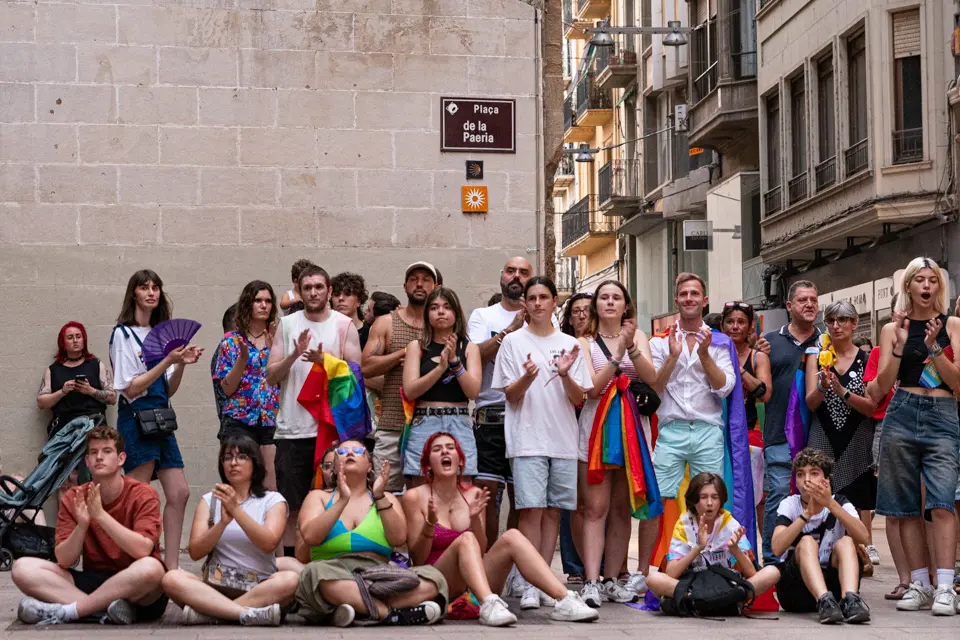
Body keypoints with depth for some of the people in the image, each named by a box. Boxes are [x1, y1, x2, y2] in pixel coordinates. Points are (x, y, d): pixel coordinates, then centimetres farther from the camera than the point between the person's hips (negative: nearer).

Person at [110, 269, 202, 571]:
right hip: (137, 418, -7)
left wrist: (181, 364, -3)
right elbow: (130, 388, -13)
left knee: (179, 493, 4)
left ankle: (171, 567, 10)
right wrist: (167, 361, -17)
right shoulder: (123, 334, -5)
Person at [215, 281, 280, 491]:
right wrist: (243, 358, -16)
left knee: (272, 486, -1)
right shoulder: (232, 340, 4)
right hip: (240, 421, -2)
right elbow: (227, 388, -2)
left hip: (272, 421, 2)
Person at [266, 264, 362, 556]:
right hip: (292, 429, 1)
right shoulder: (287, 325, 9)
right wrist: (294, 355, -12)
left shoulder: (344, 325, 5)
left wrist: (324, 360, -16)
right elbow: (271, 376, 5)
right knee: (291, 506, 4)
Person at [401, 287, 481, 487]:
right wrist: (441, 367, -13)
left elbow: (473, 391, 0)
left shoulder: (469, 348, 11)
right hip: (424, 425, 0)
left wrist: (454, 360, -10)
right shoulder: (417, 347, 9)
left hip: (459, 425, 0)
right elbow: (410, 390, -3)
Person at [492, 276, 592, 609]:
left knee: (554, 510, 4)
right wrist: (528, 377, -19)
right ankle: (531, 585, -7)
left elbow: (578, 399, 6)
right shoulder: (513, 342, 4)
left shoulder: (569, 344, 11)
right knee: (531, 509, -9)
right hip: (528, 440, -3)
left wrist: (565, 375, -12)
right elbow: (511, 396, 0)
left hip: (563, 440, 3)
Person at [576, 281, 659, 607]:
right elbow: (593, 387, -8)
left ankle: (612, 580, 13)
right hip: (596, 425, -2)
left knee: (621, 509, 7)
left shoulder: (637, 336, 10)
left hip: (631, 427, 2)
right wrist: (618, 354, -16)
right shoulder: (586, 342, 5)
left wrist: (632, 348, -18)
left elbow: (651, 378, -4)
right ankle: (591, 583, -13)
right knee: (596, 508, -8)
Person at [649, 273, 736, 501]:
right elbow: (653, 388, 1)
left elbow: (724, 388, -1)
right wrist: (672, 356, -12)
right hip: (671, 431, 0)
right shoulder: (660, 341, 10)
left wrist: (704, 354, -12)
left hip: (708, 432, 0)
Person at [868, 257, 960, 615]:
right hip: (902, 415, 2)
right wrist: (900, 346, -9)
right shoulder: (893, 328, 10)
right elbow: (882, 387, 3)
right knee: (907, 507, 4)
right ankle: (919, 584, 11)